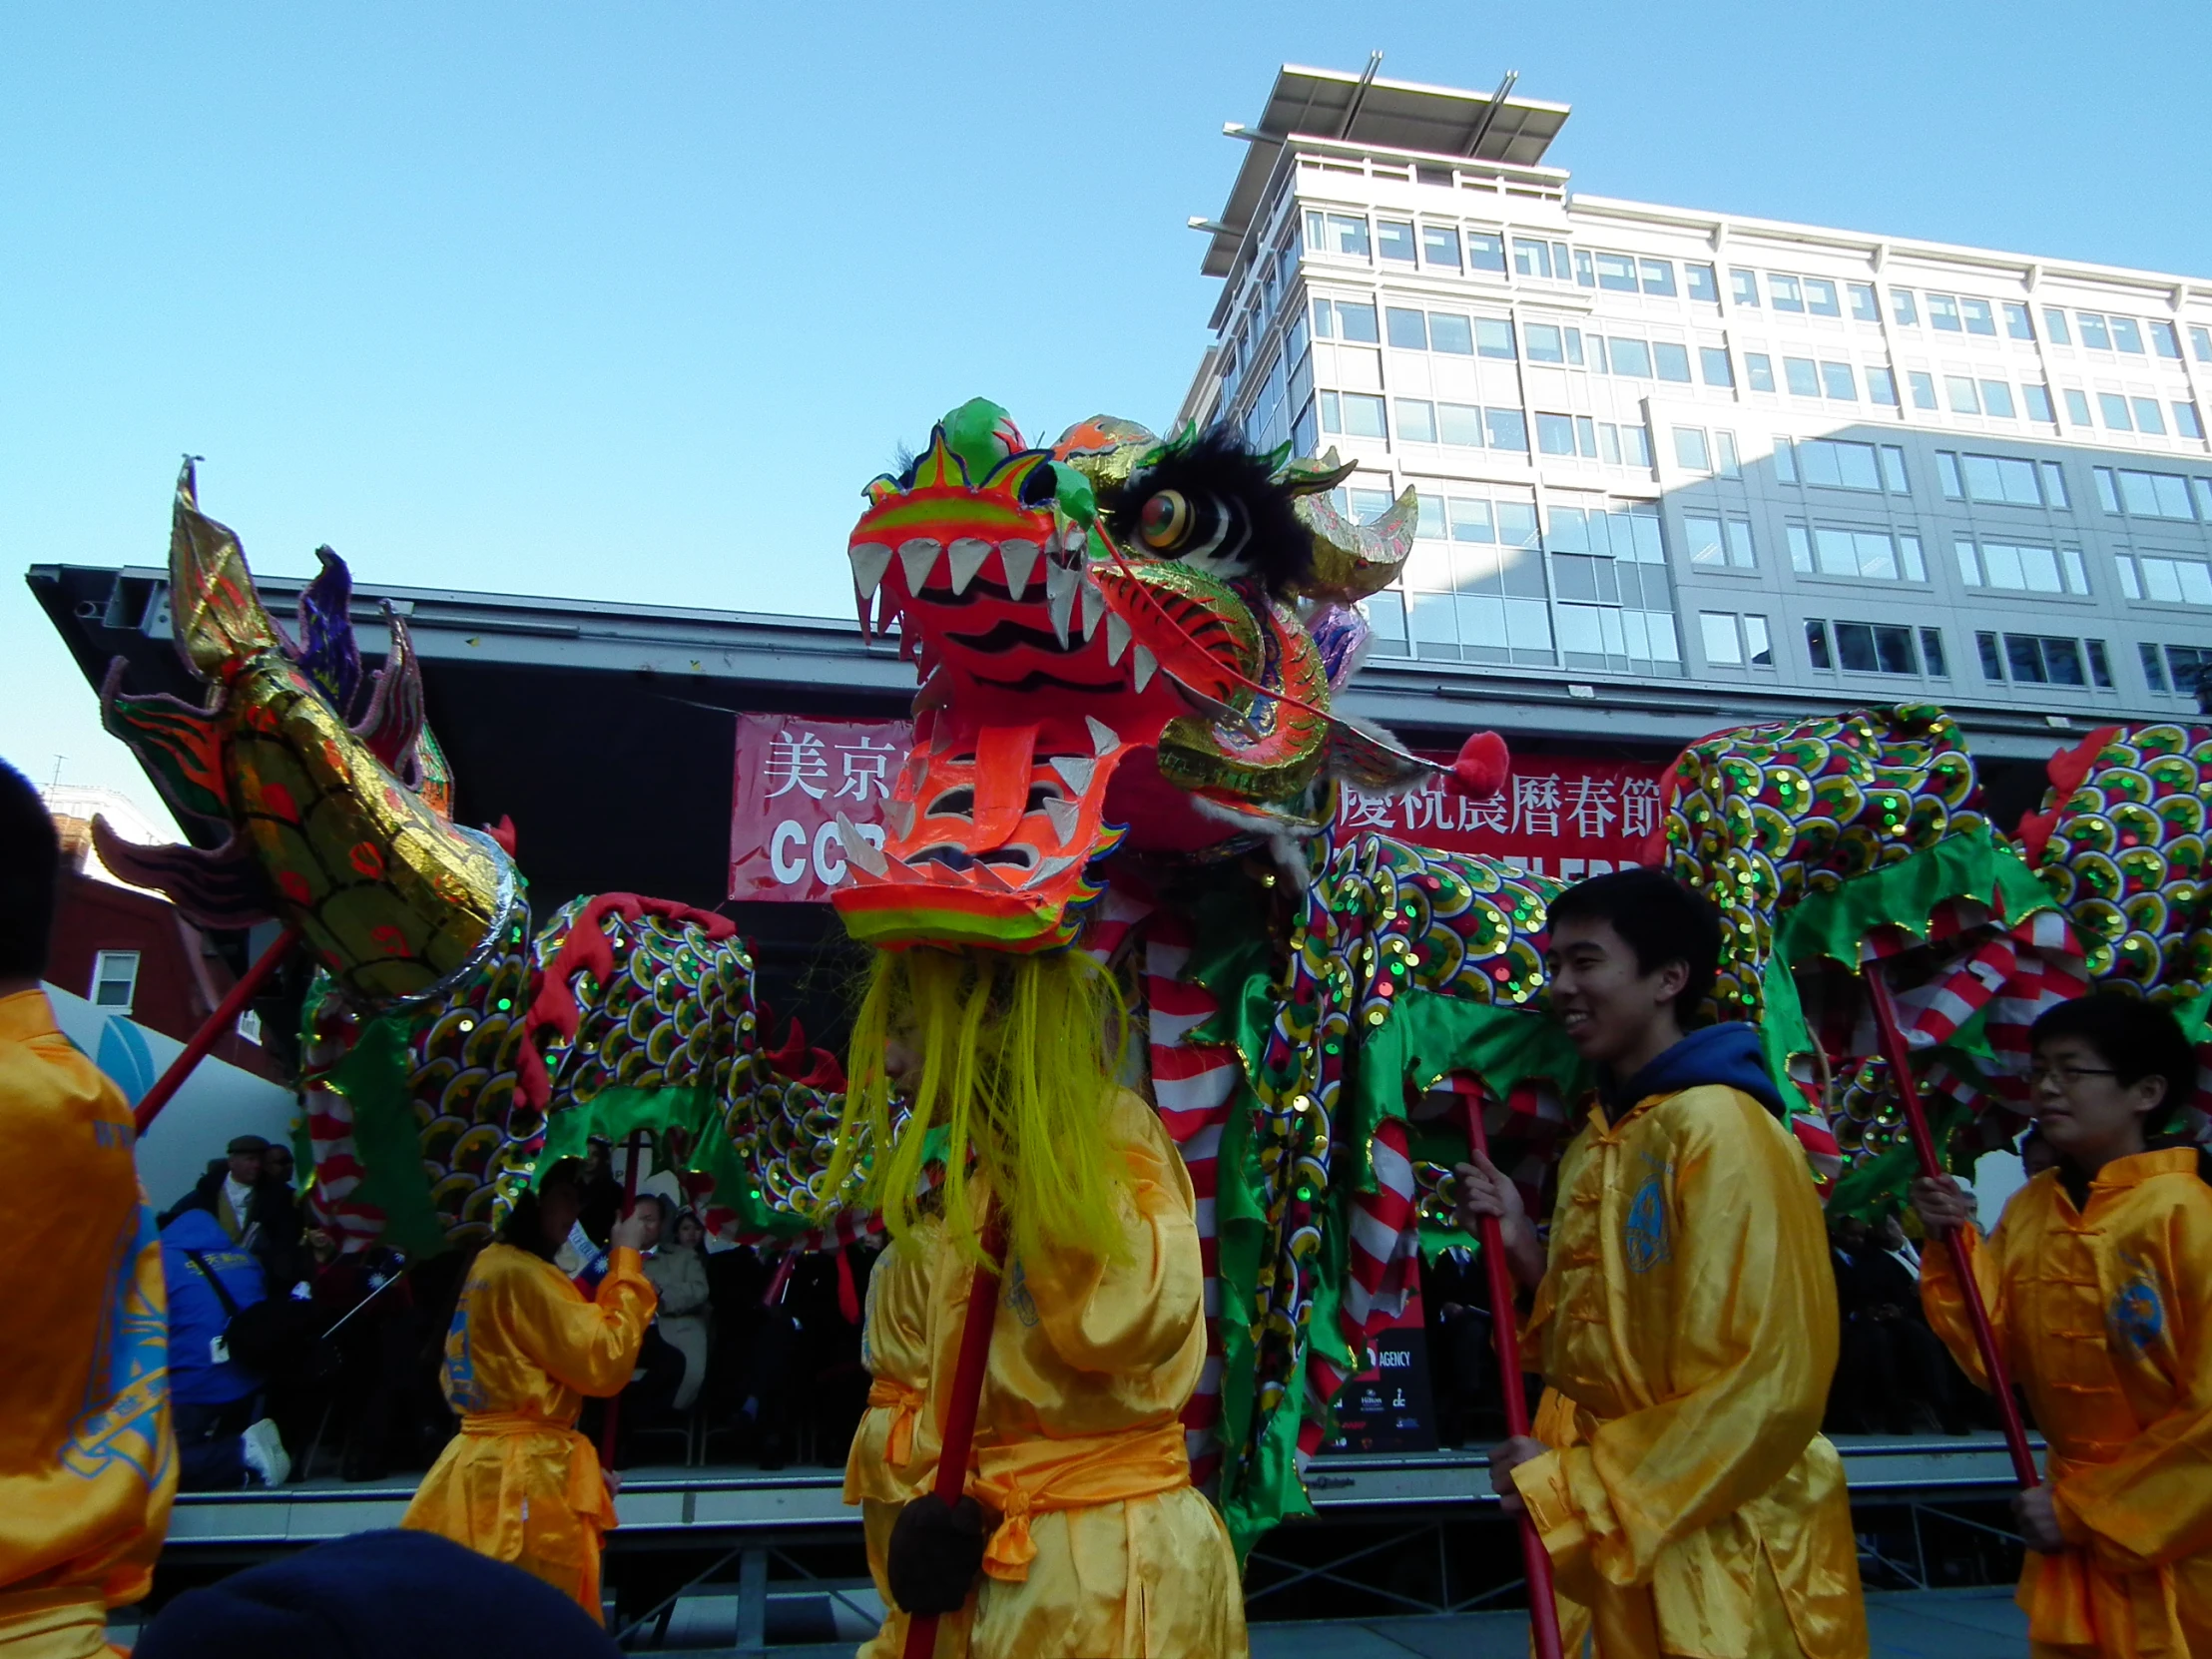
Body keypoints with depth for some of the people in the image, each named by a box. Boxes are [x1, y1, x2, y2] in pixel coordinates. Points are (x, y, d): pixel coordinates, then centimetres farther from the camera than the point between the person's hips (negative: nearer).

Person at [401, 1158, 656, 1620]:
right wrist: (625, 1259, -12)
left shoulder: (491, 1264, 14)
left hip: (484, 1467, 10)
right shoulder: (522, 1273, -17)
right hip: (522, 1476, -10)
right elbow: (606, 1363, -19)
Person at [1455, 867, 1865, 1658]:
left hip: (1722, 1550, -7)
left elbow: (1768, 1378, -21)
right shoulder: (1595, 1141, 8)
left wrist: (1577, 1488, -15)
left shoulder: (1721, 1128, -18)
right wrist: (1522, 1246, -2)